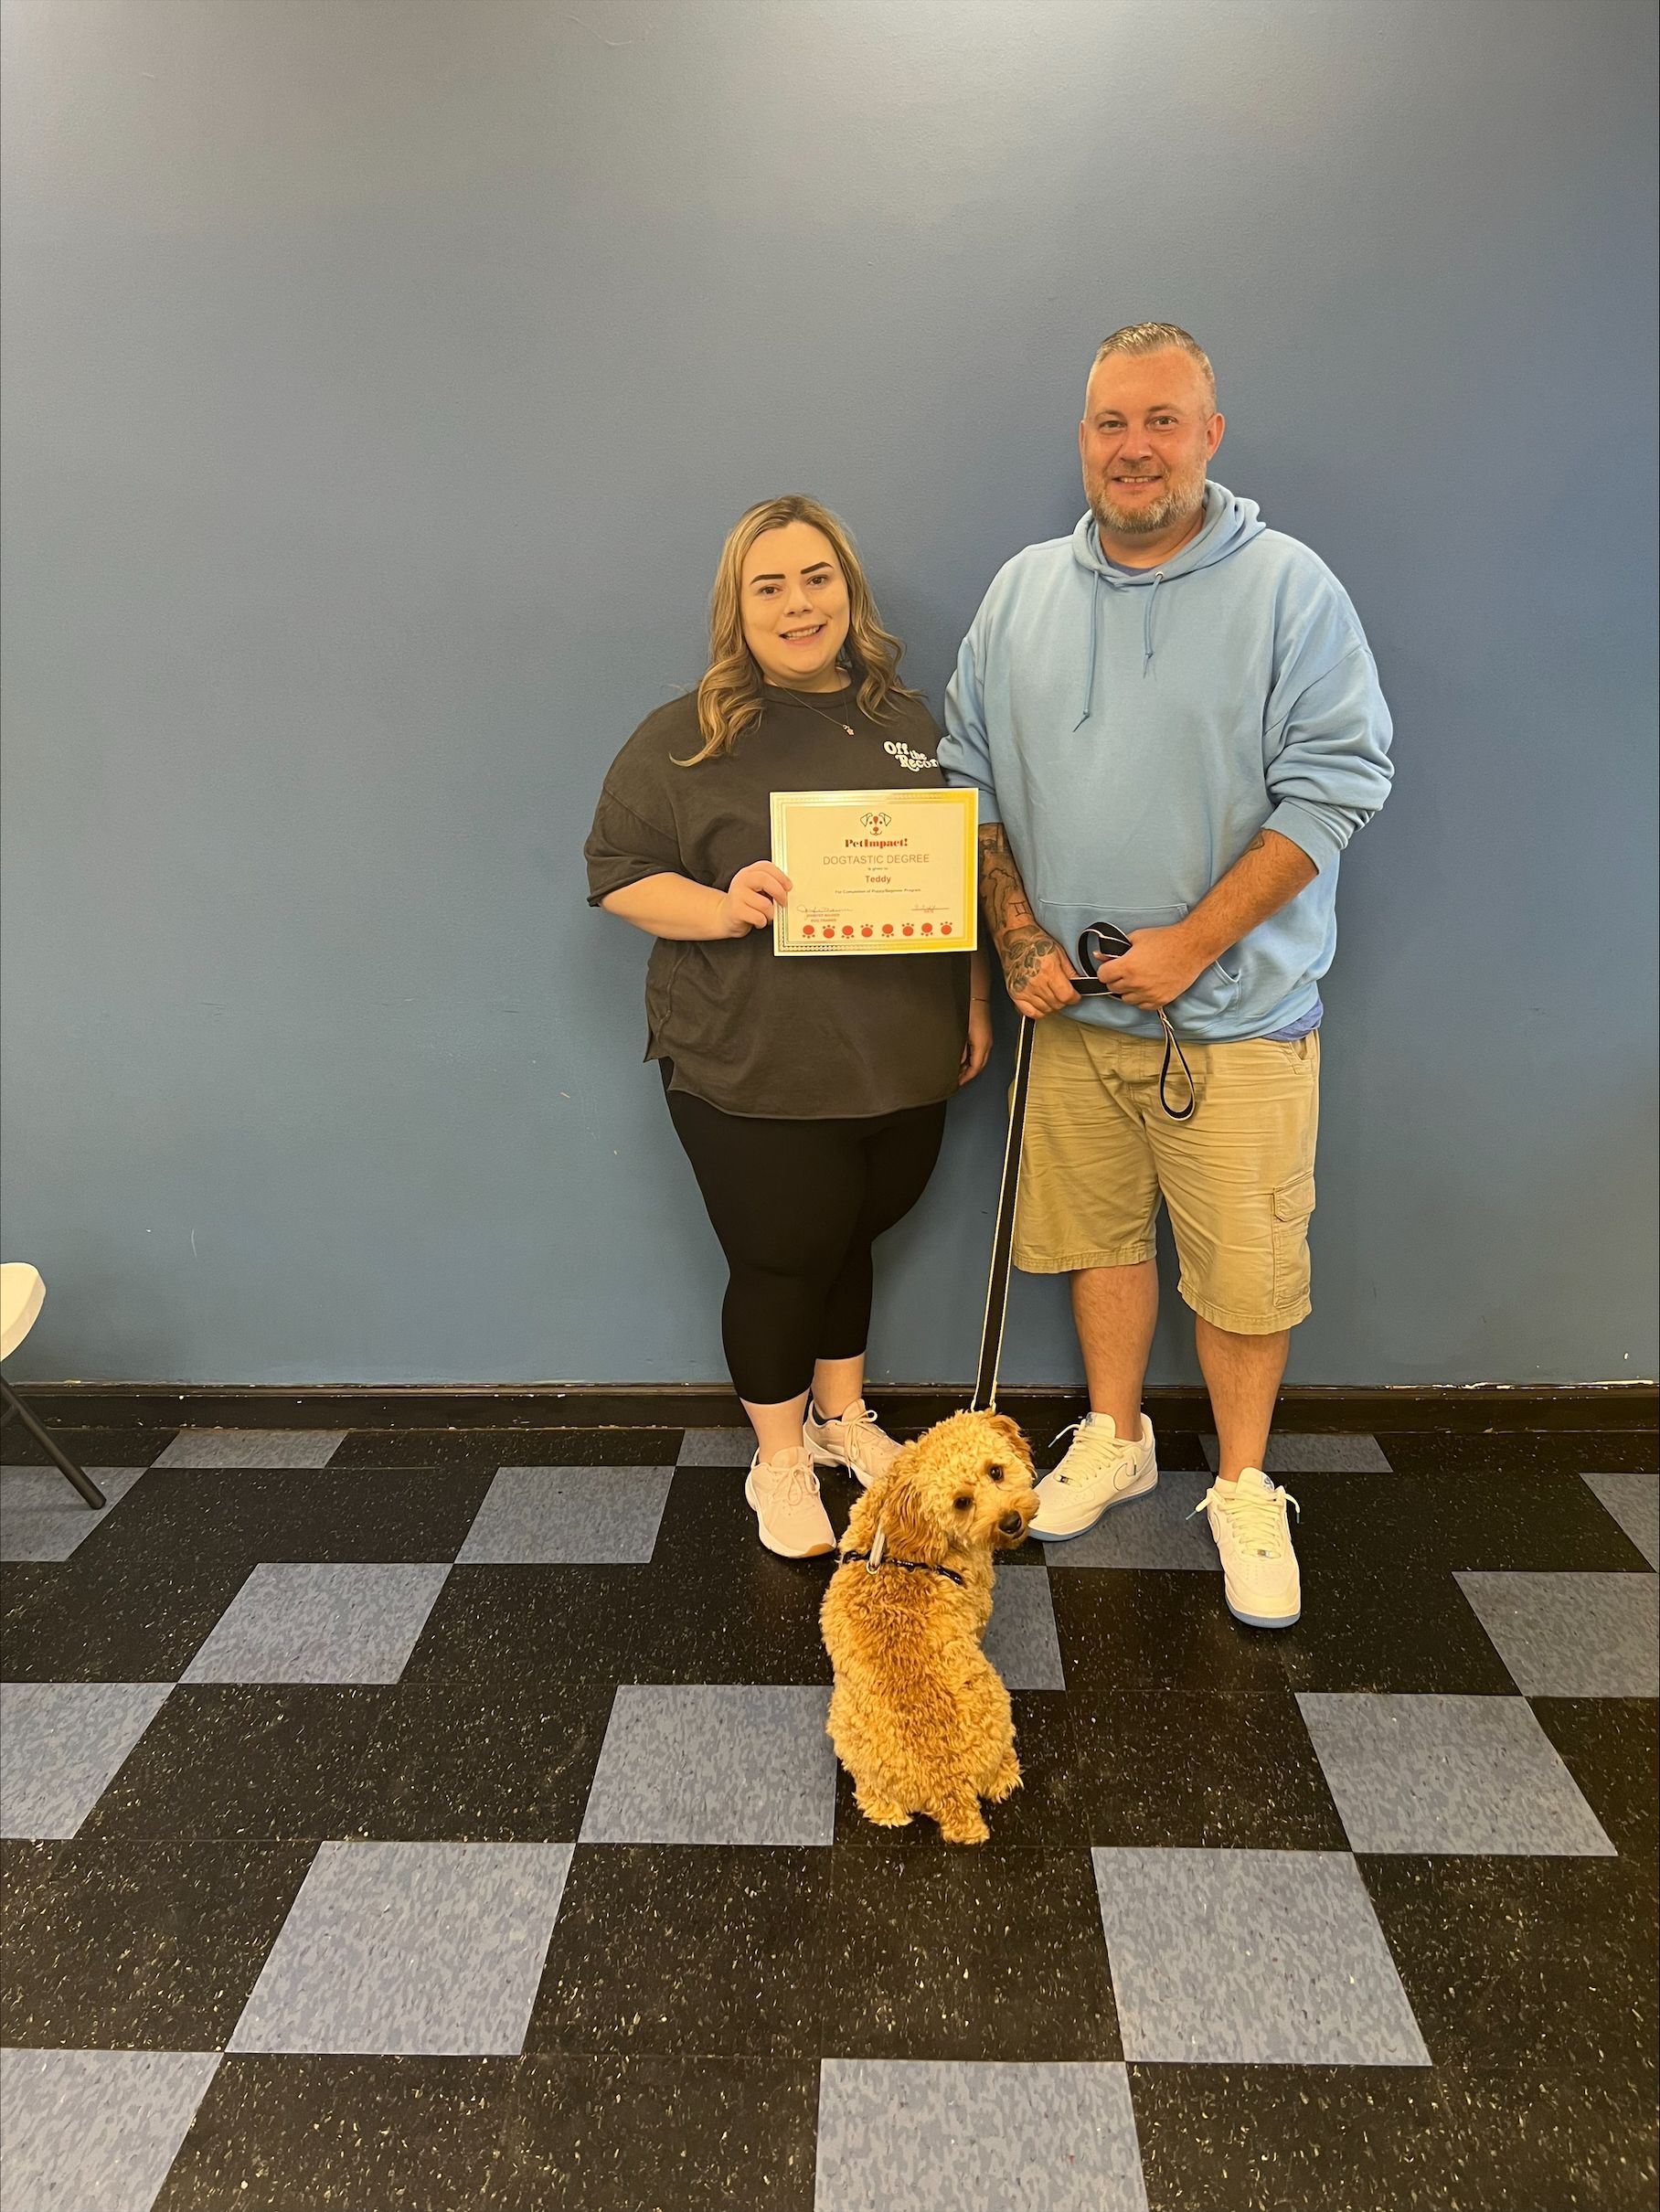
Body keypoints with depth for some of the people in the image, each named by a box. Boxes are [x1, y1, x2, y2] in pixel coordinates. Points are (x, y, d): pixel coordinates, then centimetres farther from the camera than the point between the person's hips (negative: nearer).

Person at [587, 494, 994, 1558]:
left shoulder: (907, 721, 9)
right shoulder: (686, 738, -5)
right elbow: (617, 873, -5)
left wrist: (976, 1000, 13)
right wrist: (723, 909, -23)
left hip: (902, 1064, 4)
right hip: (754, 1074, -4)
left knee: (854, 1239, 18)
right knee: (783, 1261, 7)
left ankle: (843, 1415, 43)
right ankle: (781, 1459, 31)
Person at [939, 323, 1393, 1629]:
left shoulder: (1290, 588, -6)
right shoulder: (1023, 591, 7)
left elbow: (1333, 787, -10)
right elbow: (972, 777, 10)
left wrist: (1189, 945, -16)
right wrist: (1018, 934, -3)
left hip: (1239, 1012, -3)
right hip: (1074, 1004, 4)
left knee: (1243, 1263, 4)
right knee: (1098, 1229, 15)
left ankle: (1244, 1488, 25)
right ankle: (1114, 1439, 36)